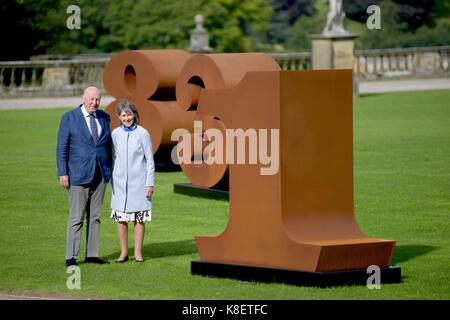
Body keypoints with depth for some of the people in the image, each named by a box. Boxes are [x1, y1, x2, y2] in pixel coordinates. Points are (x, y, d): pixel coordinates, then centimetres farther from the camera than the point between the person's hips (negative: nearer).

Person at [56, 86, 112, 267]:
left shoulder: (104, 118, 10)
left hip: (100, 174, 5)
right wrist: (62, 173, -10)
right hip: (79, 174, -5)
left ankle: (92, 254, 13)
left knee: (95, 216, 7)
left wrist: (111, 170, 12)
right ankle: (71, 257, -3)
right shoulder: (69, 118, -3)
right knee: (76, 217, -6)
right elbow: (62, 148, -4)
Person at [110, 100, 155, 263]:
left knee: (139, 219, 1)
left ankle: (138, 253, 8)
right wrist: (112, 182, 10)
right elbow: (113, 159, 11)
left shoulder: (143, 134, -4)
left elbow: (150, 160, -1)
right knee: (121, 218, 3)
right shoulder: (115, 134, 3)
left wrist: (150, 183, -5)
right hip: (120, 182, 2)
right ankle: (123, 252, 11)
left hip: (138, 182, -2)